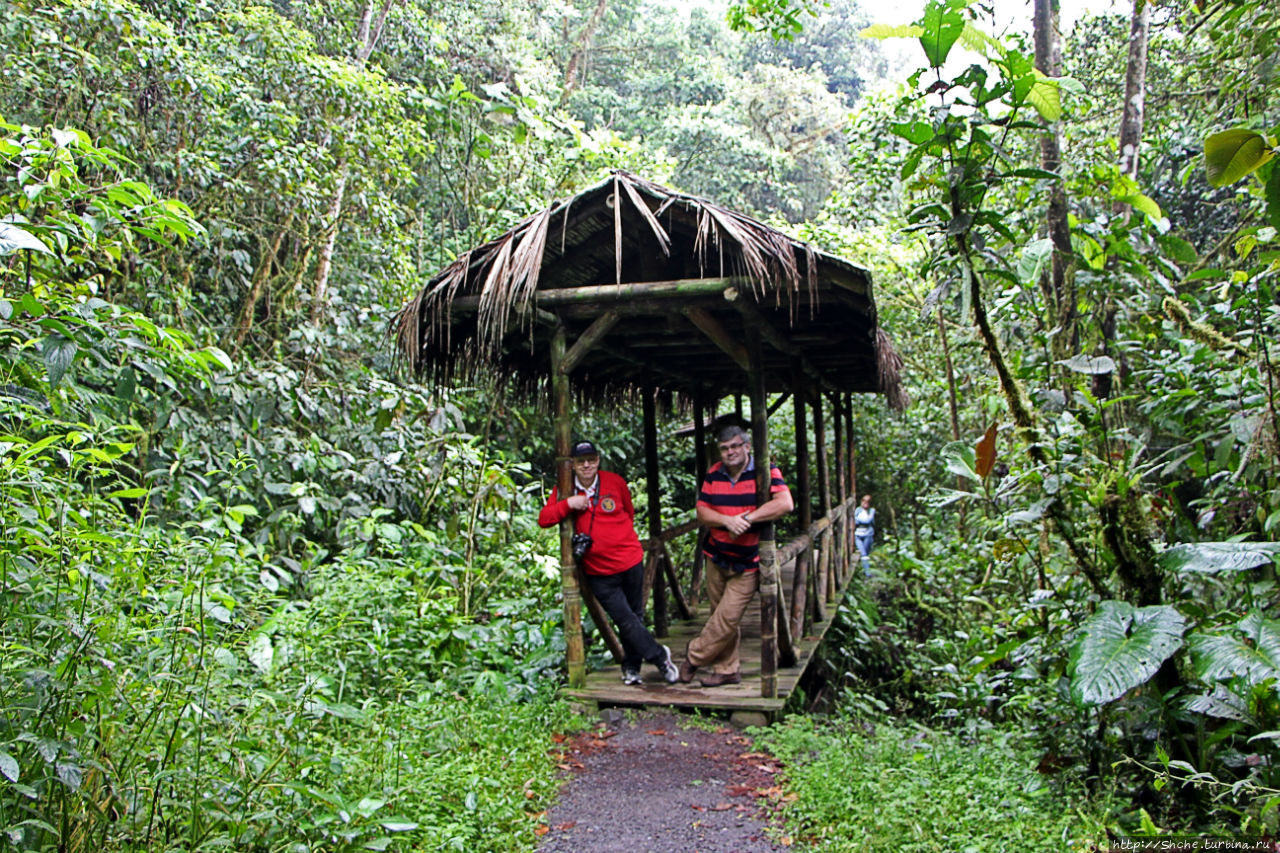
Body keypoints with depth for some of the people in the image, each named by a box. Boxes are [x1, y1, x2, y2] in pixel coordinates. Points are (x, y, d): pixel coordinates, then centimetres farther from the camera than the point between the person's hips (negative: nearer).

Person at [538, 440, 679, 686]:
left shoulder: (615, 482, 0)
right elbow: (543, 519, -10)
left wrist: (619, 537, 10)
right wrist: (568, 504, -21)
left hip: (630, 562, 1)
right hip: (598, 573, -1)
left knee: (635, 616, 12)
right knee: (625, 620, -5)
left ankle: (631, 667, 30)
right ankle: (660, 656, 15)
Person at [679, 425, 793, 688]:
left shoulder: (764, 471, -11)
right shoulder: (714, 474, 4)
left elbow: (785, 503, -25)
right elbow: (702, 511, 0)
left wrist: (747, 519, -26)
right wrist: (727, 520, -20)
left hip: (747, 564, -5)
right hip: (717, 557, 5)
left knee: (728, 617, -7)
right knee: (720, 615, 13)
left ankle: (695, 655, 15)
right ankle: (727, 669, 27)